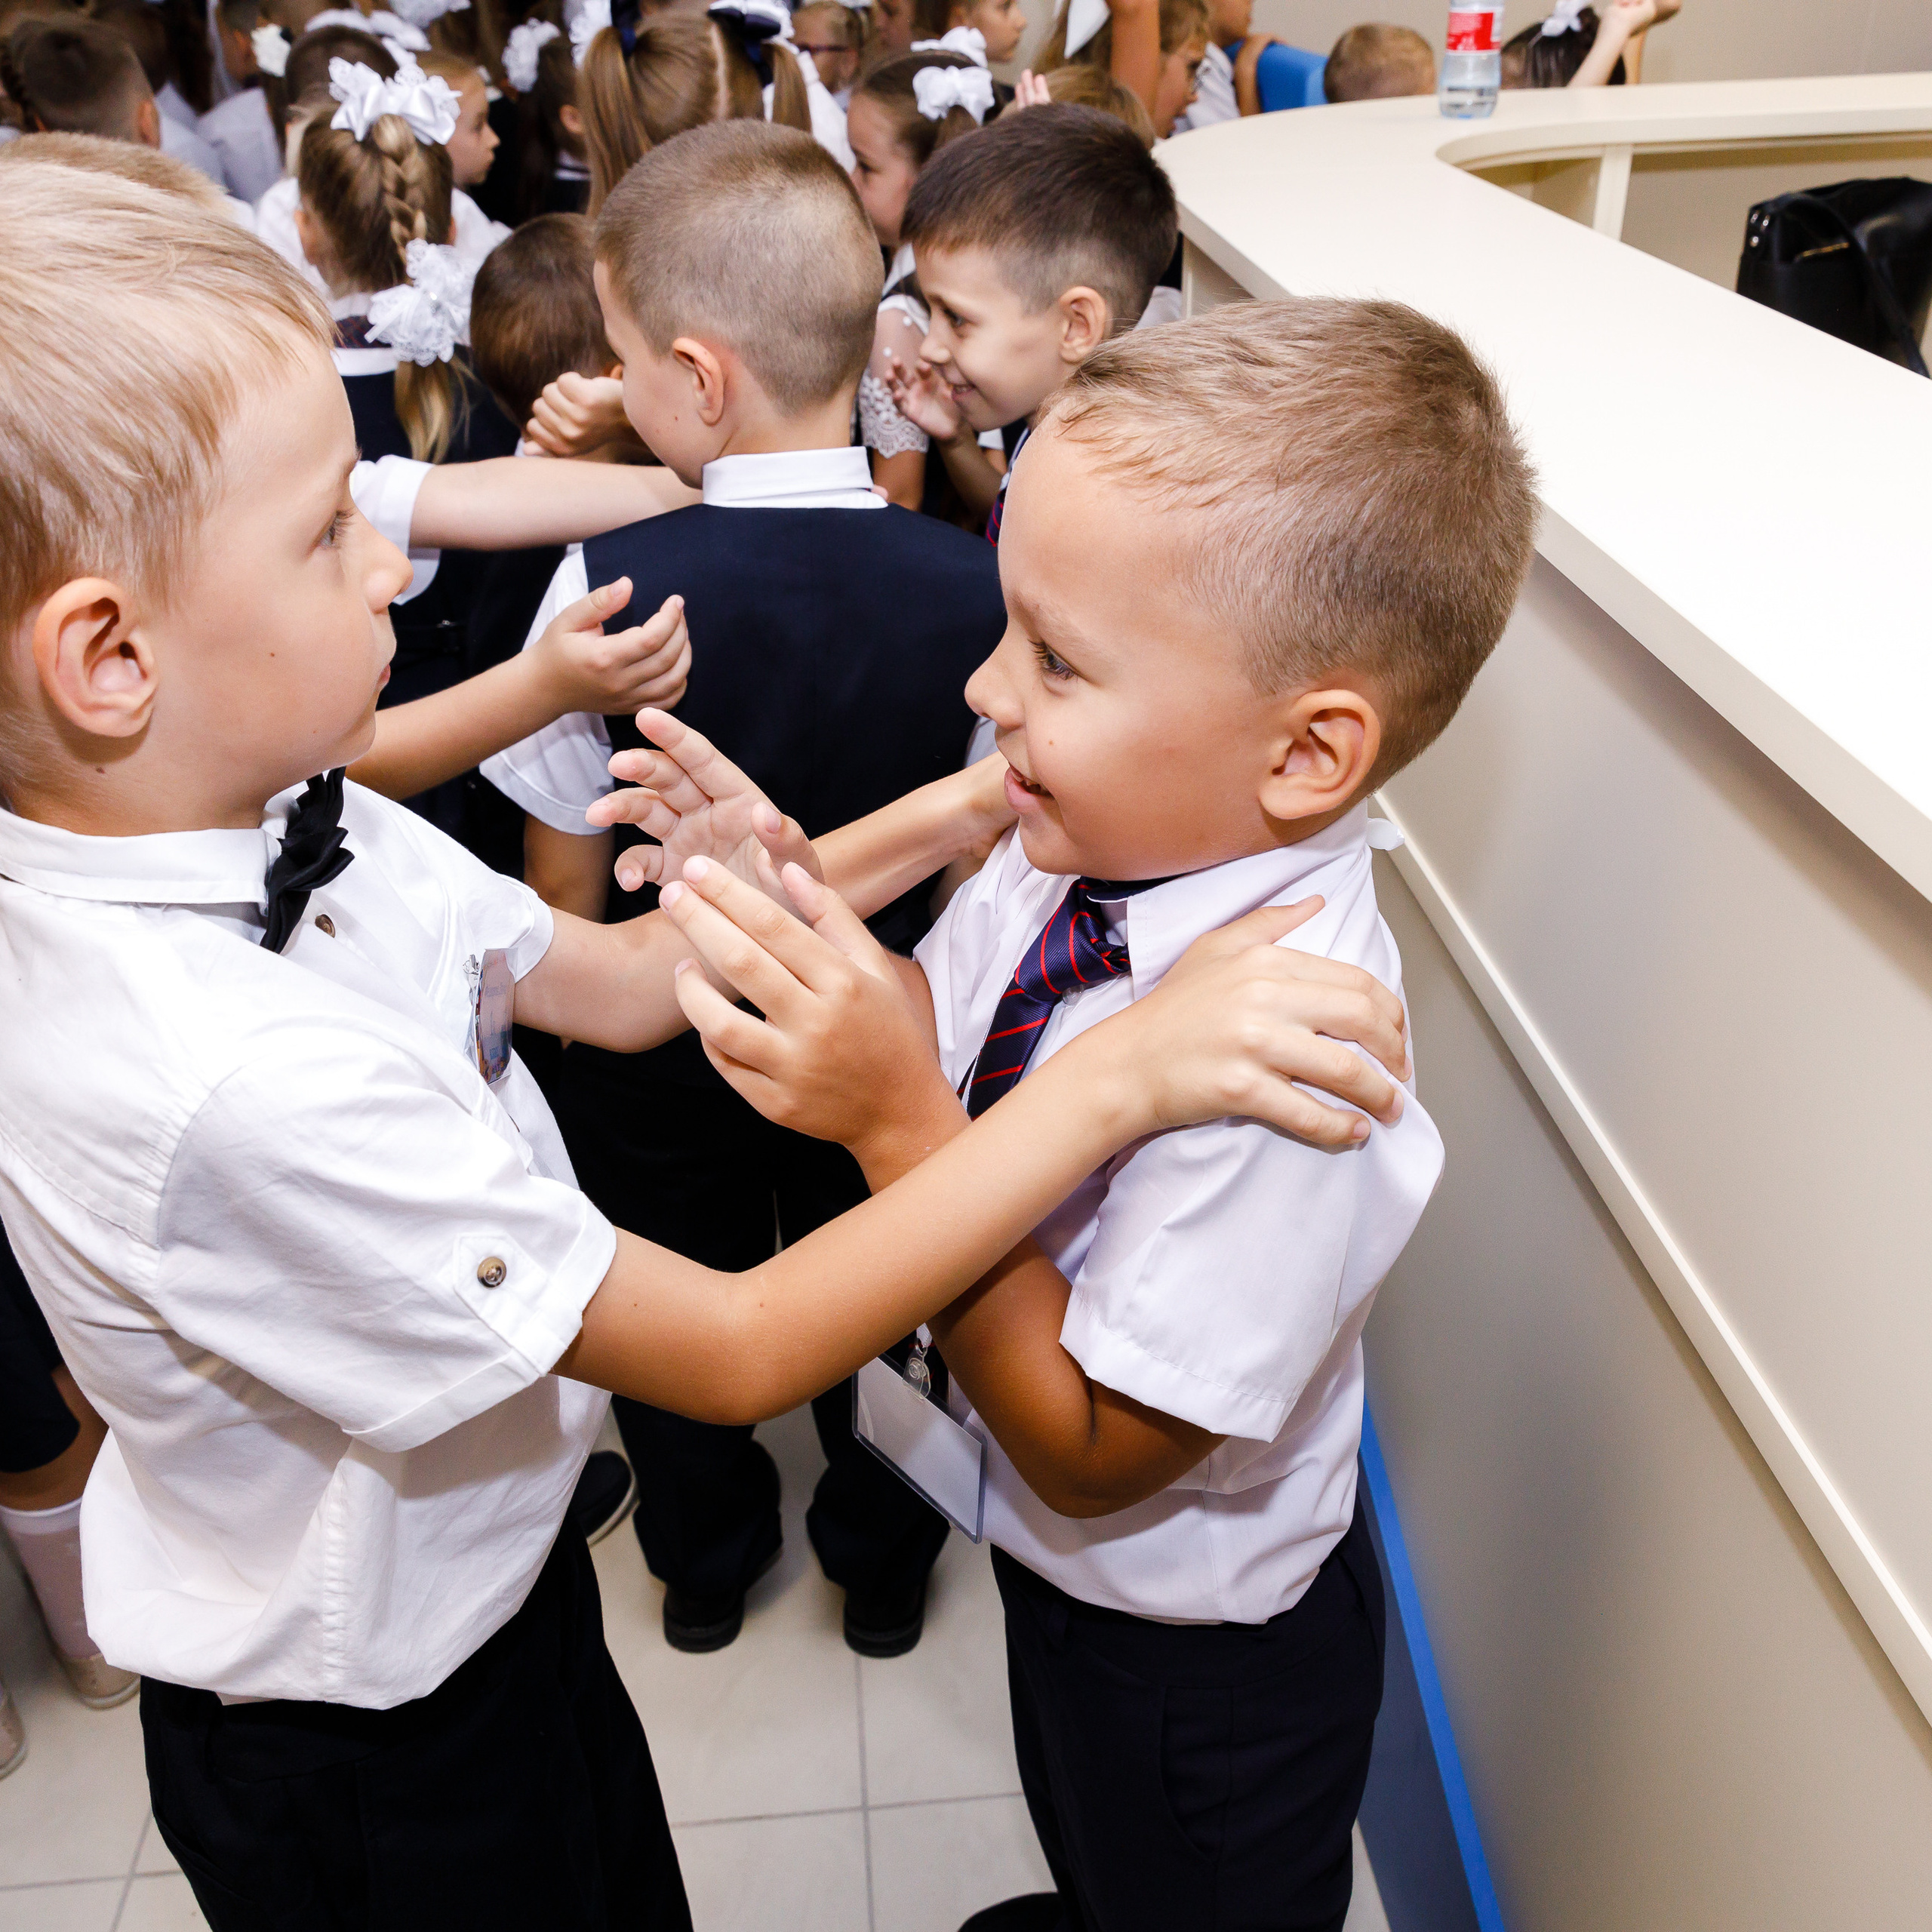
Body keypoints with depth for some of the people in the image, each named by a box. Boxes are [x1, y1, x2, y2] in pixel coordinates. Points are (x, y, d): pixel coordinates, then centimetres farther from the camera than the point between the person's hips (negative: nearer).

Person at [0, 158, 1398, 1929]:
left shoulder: (281, 822, -12)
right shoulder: (229, 1079, -39)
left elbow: (621, 977, -1)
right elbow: (739, 1351, -32)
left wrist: (942, 824, -9)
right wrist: (1119, 1075, -33)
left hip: (494, 1575, 7)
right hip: (370, 1747, -6)